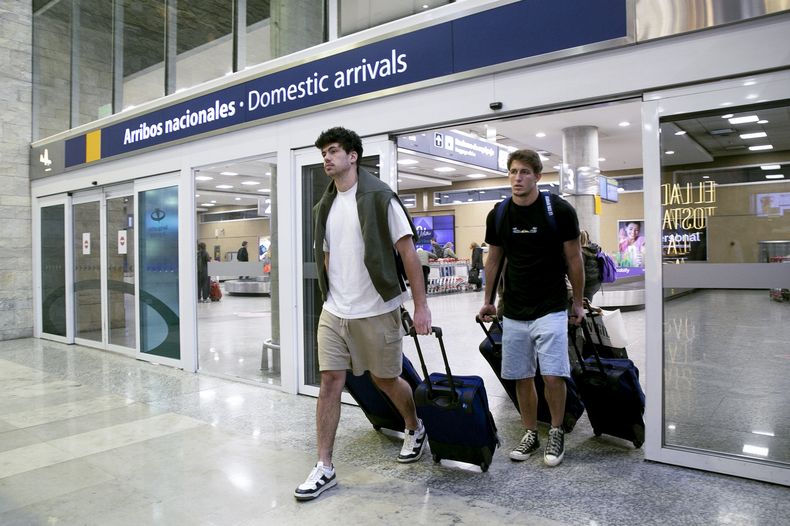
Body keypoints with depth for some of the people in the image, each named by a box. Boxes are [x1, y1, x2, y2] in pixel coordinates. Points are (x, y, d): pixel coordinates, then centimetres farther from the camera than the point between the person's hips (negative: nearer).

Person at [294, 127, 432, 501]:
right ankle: (324, 468, 13)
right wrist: (331, 299, 15)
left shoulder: (379, 197, -8)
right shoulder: (325, 207, 10)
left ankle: (415, 429, 40)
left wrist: (420, 305, -13)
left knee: (385, 379, 11)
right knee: (329, 383, 2)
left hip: (376, 312, -5)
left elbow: (408, 252, -10)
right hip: (333, 313, 5)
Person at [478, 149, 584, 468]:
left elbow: (573, 259, 0)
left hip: (551, 308, -3)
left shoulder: (560, 211, -9)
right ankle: (530, 434, 26)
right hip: (513, 312, 3)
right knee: (521, 378, 8)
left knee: (553, 375, -8)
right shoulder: (498, 215, 0)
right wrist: (488, 301, 14)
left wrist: (578, 302, 4)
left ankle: (556, 432, 16)